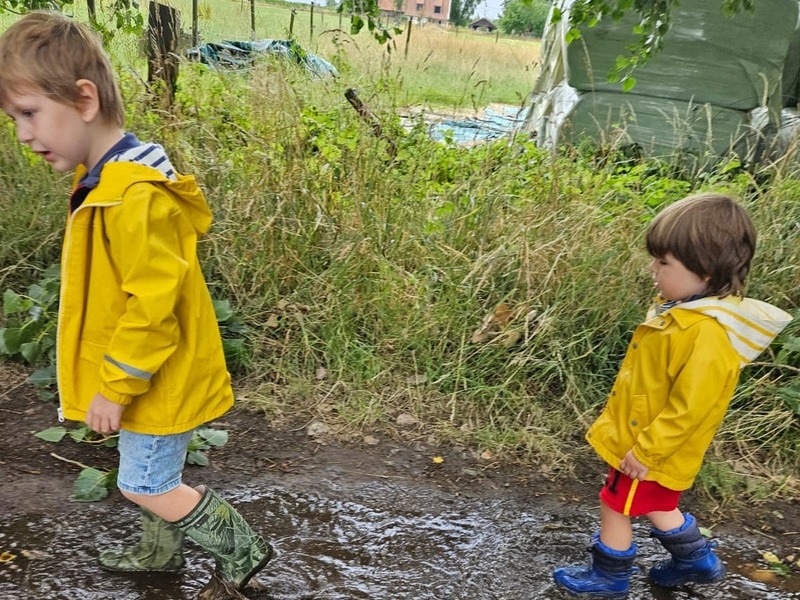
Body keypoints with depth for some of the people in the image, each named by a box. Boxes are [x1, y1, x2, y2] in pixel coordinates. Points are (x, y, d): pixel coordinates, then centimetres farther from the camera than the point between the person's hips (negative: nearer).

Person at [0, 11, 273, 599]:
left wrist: (114, 386, -19)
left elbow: (153, 304, -29)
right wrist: (114, 380, 21)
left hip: (158, 379, -10)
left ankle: (243, 551, 22)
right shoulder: (108, 179, 4)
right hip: (149, 375, 10)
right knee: (150, 473, 25)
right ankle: (162, 551, 47)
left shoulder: (134, 197, -29)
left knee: (145, 485, 6)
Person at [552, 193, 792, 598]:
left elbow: (689, 408, -30)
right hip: (638, 437, 9)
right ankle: (697, 561, 48)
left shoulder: (706, 335, -32)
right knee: (655, 506, 28)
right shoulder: (685, 308, -1)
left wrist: (645, 450, -22)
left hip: (650, 451, -9)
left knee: (615, 508, 11)